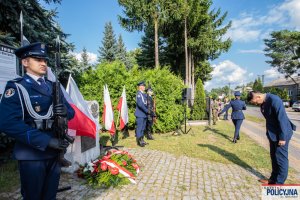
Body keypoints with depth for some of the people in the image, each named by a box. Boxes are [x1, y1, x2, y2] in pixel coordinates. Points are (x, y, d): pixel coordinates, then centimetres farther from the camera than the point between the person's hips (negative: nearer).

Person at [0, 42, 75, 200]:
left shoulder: (53, 87, 10)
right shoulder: (16, 87, -8)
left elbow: (71, 112, 11)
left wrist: (65, 111, -14)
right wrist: (46, 141, -24)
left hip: (54, 152, 5)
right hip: (31, 155, -5)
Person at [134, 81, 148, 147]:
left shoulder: (144, 94, 17)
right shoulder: (139, 93, -11)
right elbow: (140, 104, -23)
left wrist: (146, 111, 8)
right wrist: (146, 110, -17)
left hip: (144, 114, 9)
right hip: (140, 114, -9)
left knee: (143, 128, 14)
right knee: (139, 127, -4)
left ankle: (141, 140, 23)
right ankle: (139, 141, 3)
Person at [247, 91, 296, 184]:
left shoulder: (274, 100, -24)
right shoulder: (263, 103, 1)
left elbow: (282, 119, -23)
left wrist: (282, 137, -19)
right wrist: (269, 134, 15)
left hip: (281, 134, -8)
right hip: (273, 134, 8)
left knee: (281, 158, 3)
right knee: (274, 157, 16)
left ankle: (279, 183, 17)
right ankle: (273, 179, 29)